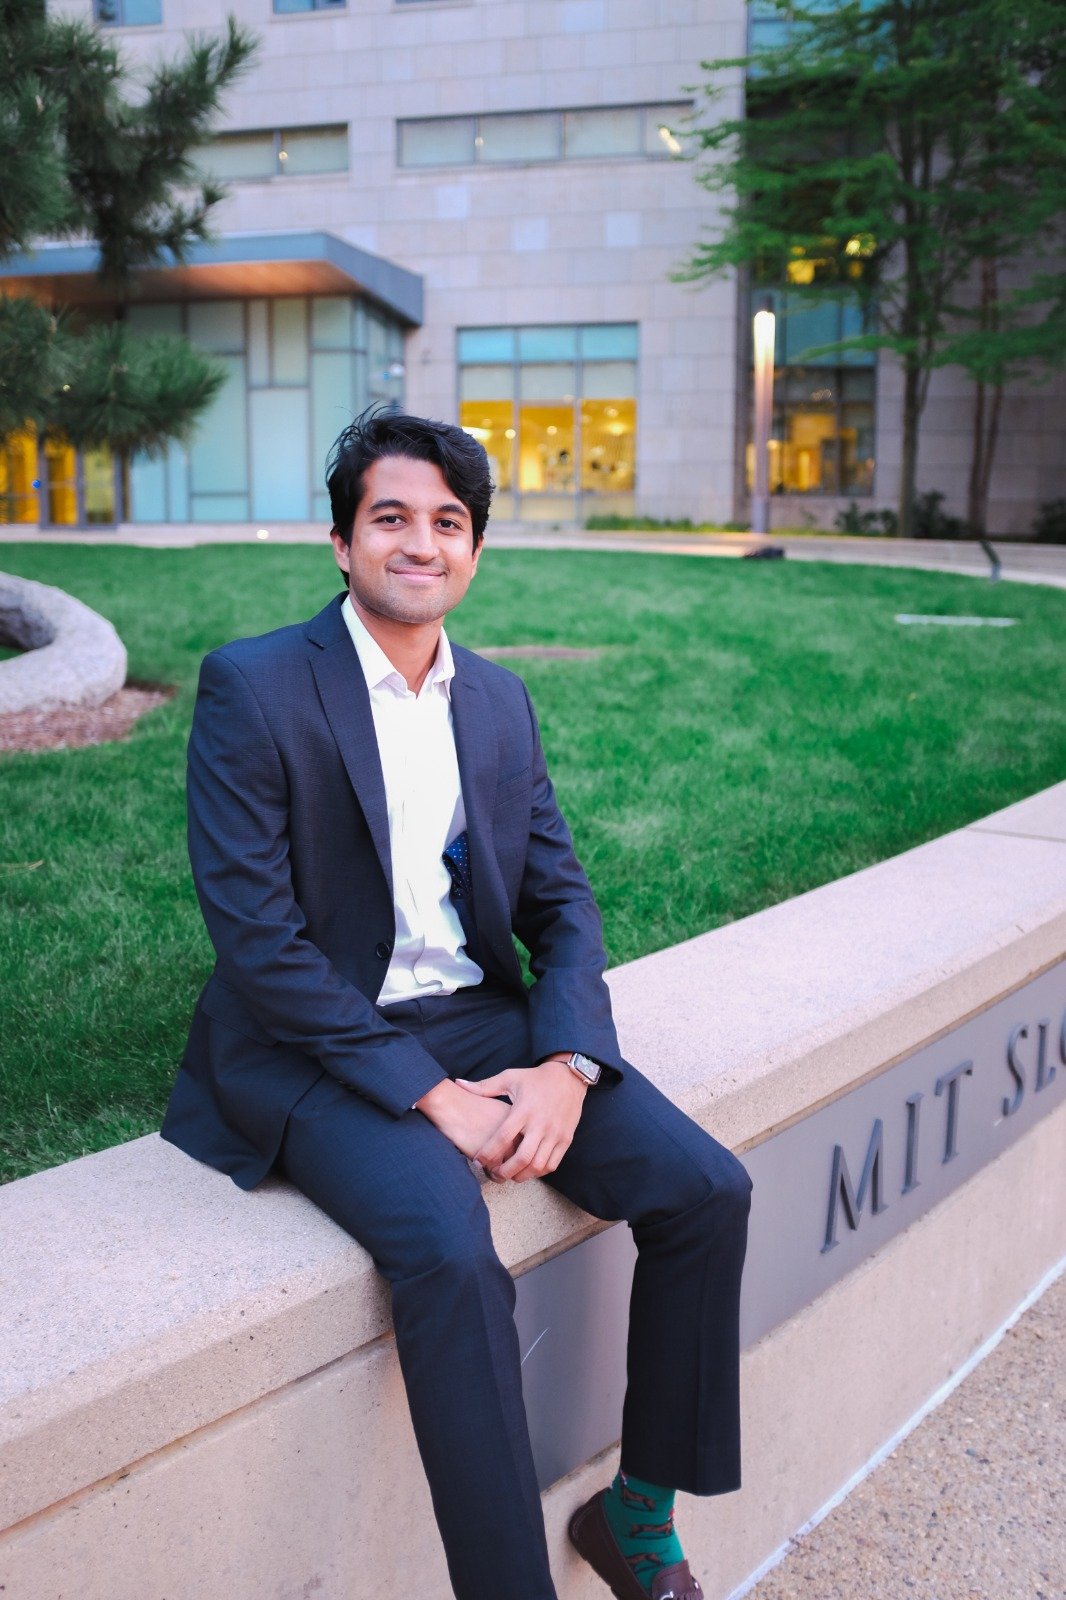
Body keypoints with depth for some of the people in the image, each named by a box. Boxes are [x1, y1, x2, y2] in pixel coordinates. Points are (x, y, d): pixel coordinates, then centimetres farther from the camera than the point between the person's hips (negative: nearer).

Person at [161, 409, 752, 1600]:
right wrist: (433, 1096, -19)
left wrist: (565, 1068, -11)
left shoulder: (500, 701, 10)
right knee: (451, 1251, -32)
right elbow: (257, 937, -15)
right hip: (320, 1047, -5)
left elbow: (560, 902, 8)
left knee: (707, 1189, -9)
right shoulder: (251, 686, -9)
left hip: (482, 1020, 6)